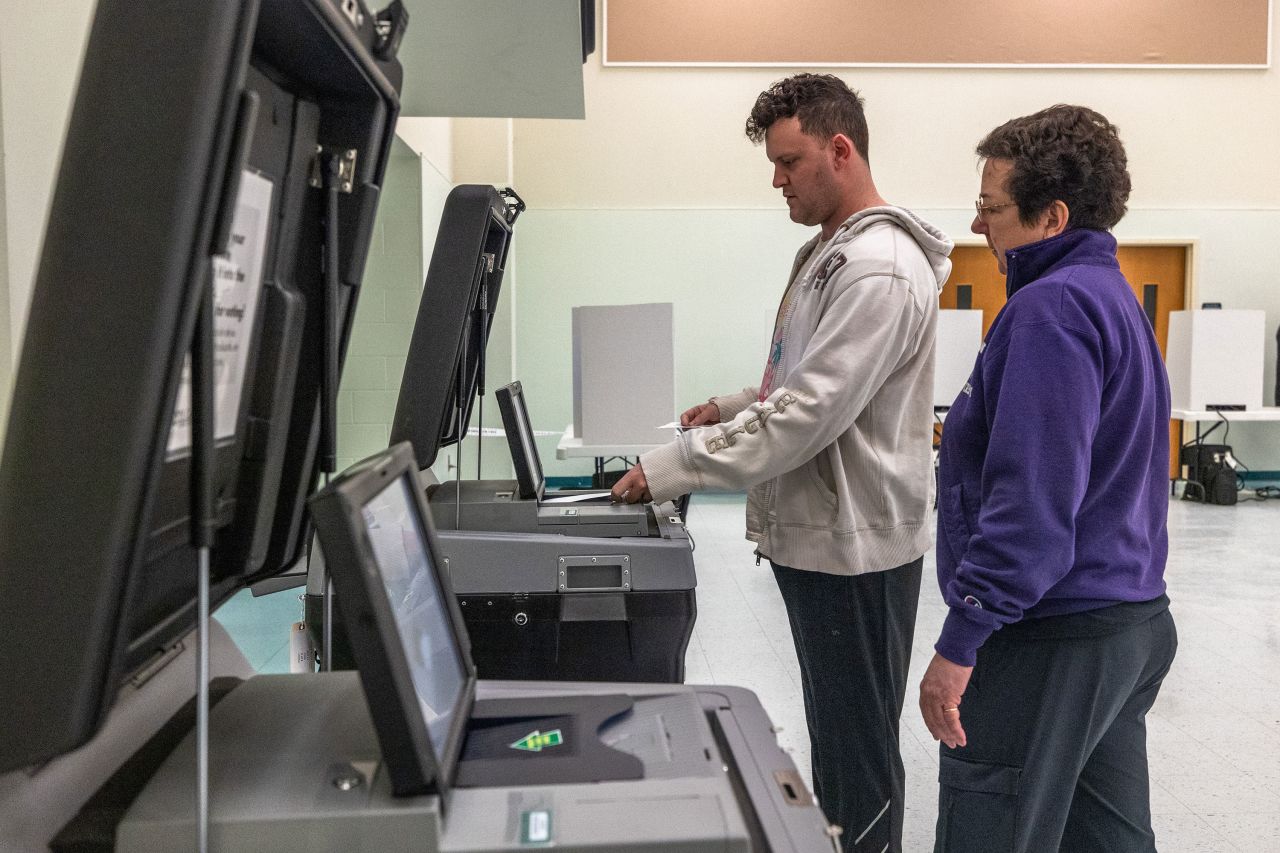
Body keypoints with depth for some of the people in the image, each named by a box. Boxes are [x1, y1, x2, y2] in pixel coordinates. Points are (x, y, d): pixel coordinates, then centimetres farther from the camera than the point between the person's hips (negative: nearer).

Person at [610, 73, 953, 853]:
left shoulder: (879, 269, -21)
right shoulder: (828, 250, 12)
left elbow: (809, 414, -27)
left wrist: (668, 471, -24)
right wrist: (731, 408, 8)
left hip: (853, 545, -10)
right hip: (816, 534, 10)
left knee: (861, 744, 6)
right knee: (832, 732, 23)